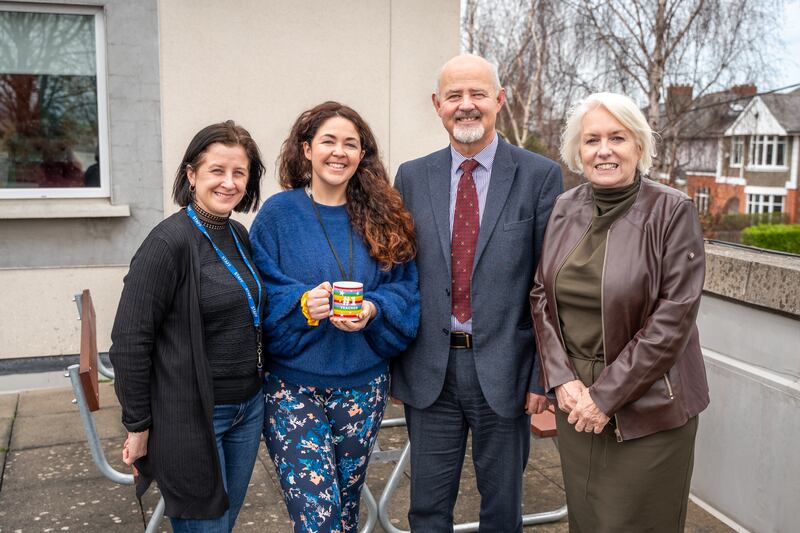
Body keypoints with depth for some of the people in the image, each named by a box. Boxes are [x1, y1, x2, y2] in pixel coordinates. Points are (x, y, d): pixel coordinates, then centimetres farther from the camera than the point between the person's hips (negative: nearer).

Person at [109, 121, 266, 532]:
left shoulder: (239, 235, 5)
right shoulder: (169, 242, -17)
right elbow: (129, 341, -16)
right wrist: (139, 427, -12)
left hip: (249, 407, 7)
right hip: (192, 415, -7)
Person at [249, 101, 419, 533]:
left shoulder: (384, 217, 3)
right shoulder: (278, 214, -3)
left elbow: (406, 287, 3)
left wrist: (373, 310, -17)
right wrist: (301, 304, -23)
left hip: (363, 384, 3)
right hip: (293, 383, -2)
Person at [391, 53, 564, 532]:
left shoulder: (540, 176, -4)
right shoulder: (412, 177, 4)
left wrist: (544, 374, -7)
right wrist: (392, 364, 4)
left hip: (504, 368, -1)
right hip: (429, 368, 2)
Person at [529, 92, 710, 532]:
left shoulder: (672, 212, -10)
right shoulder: (564, 209, 4)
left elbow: (673, 317, -14)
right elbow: (540, 296, 6)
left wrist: (607, 395, -15)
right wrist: (562, 378, -6)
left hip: (648, 409, -4)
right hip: (576, 400, 4)